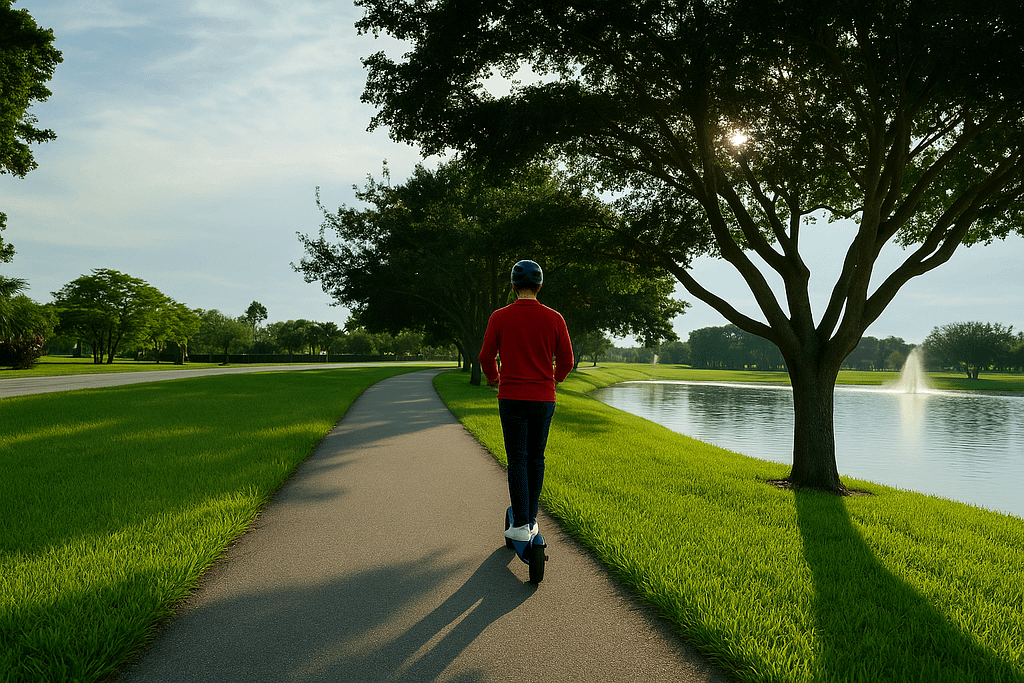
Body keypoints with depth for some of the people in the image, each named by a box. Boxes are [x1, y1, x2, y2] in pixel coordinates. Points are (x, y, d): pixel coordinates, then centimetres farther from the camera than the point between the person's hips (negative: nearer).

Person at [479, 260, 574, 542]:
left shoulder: (499, 317, -4)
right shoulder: (554, 319, -1)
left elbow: (486, 357, 1)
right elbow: (566, 361, 4)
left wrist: (494, 379, 23)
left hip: (512, 397, -1)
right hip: (543, 399, 2)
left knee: (517, 460, 2)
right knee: (536, 459, 12)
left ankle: (521, 525, 0)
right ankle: (531, 520, 18)